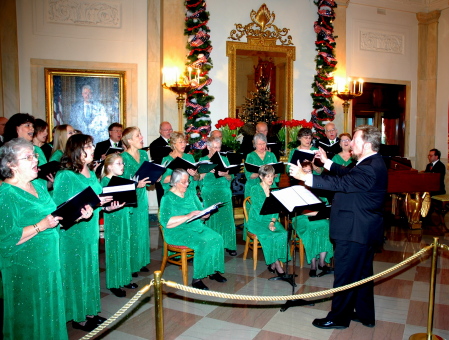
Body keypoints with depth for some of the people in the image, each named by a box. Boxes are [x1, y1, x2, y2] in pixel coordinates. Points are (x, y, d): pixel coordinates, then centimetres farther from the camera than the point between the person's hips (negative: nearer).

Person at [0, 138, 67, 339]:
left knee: (49, 312, 17)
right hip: (24, 268, -7)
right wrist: (41, 226, -26)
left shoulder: (39, 186, 8)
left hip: (49, 261, 7)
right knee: (29, 318, 7)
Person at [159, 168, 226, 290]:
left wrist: (205, 214, -8)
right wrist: (188, 216, -22)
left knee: (217, 238, -19)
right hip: (177, 232, -6)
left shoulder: (191, 193, 13)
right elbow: (166, 223, -18)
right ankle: (197, 279, -19)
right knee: (203, 243, -31)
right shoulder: (167, 198, -7)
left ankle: (214, 271, -5)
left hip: (197, 227, 6)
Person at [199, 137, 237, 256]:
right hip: (209, 193, -2)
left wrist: (225, 174, -10)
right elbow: (198, 178, -2)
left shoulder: (224, 159, 14)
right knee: (211, 218, -4)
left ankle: (229, 245, 4)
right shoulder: (203, 160, 7)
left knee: (226, 217, -3)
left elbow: (230, 178, 10)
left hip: (224, 192, 2)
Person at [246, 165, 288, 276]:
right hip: (257, 221, -4)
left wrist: (272, 222, -12)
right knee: (269, 236, -31)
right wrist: (267, 224, -18)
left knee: (283, 234, -24)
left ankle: (273, 263, -15)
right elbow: (258, 209, -10)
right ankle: (277, 264, -17)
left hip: (272, 220, 4)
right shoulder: (255, 189, -2)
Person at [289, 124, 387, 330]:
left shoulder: (370, 168, -24)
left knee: (345, 275, 3)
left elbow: (341, 183, -31)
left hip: (354, 232, -11)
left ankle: (338, 318, 17)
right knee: (362, 274, 20)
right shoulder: (372, 163, 9)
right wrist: (327, 162, 20)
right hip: (363, 230, 11)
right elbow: (347, 174, 19)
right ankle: (365, 315, 34)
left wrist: (305, 177, -31)